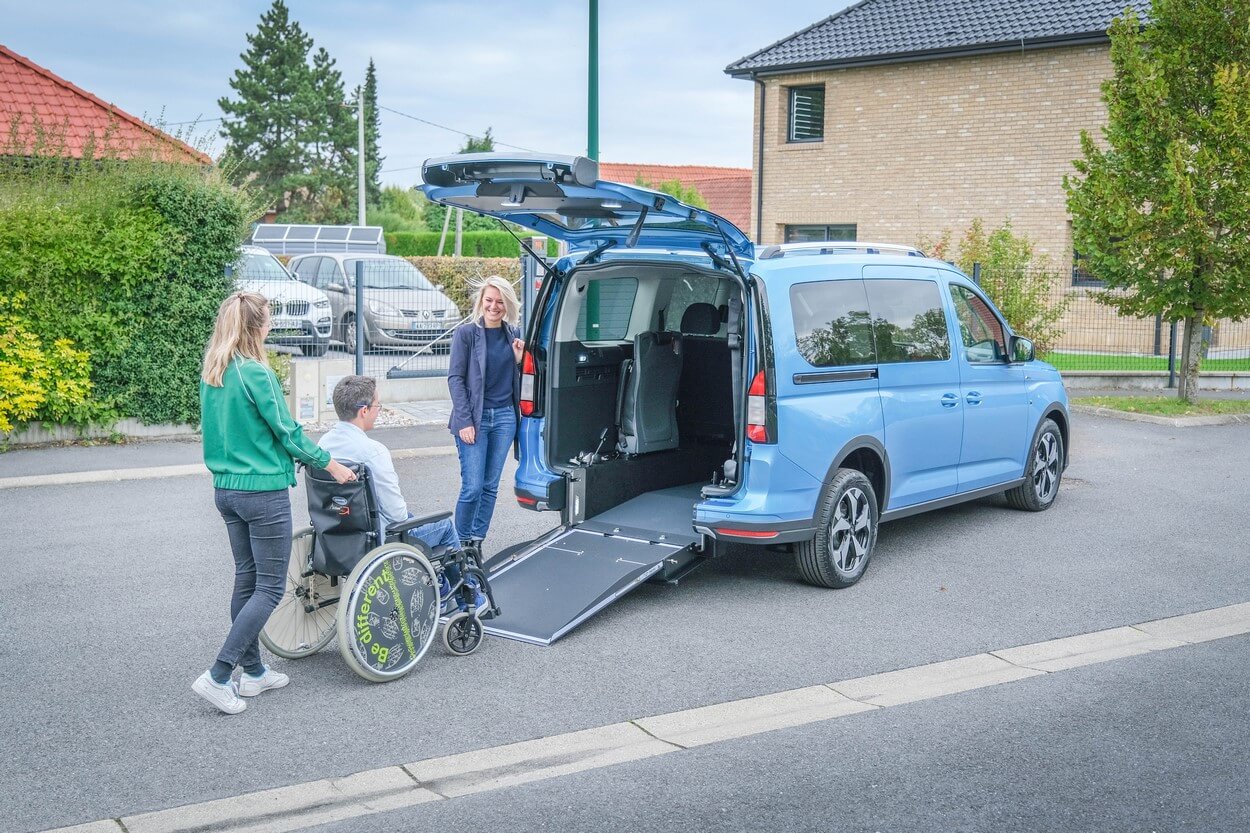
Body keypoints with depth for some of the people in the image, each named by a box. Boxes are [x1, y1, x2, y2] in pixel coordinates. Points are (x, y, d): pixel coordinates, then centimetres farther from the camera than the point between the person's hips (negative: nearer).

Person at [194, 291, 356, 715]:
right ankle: (217, 677, -6)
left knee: (246, 578, 16)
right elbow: (287, 432, -13)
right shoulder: (257, 374, -18)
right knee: (270, 587, -1)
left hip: (225, 487, 9)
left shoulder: (211, 374, 6)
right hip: (263, 491, -8)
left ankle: (253, 672, 24)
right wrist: (330, 464, -1)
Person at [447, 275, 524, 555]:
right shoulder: (466, 332, -5)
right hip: (474, 417, -4)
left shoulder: (512, 334, 8)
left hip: (504, 417, 5)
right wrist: (464, 421, -12)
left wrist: (519, 358, -4)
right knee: (472, 487, -8)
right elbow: (455, 378, -6)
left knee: (490, 486, 8)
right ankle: (462, 543, 8)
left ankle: (477, 542, 19)